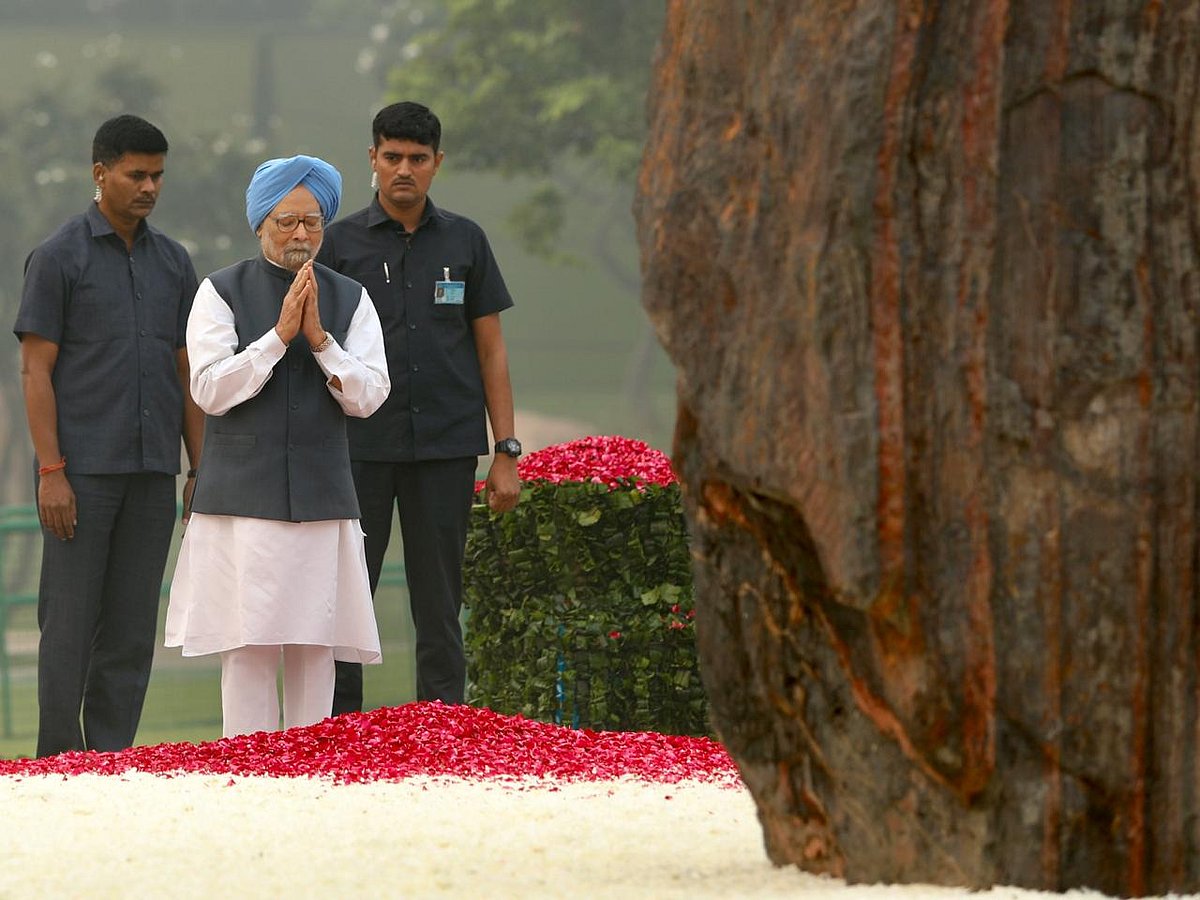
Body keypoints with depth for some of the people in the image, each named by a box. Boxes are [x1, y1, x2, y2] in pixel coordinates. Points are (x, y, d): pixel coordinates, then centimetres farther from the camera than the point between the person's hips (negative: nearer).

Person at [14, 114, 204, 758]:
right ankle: (59, 761, 1)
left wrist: (201, 469, 9)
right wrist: (50, 470, -13)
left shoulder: (173, 263, 13)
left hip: (152, 474, 5)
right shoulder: (59, 257, -2)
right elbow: (36, 370, -5)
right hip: (83, 471, -5)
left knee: (131, 627, 5)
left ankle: (114, 759, 9)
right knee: (69, 622, -3)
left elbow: (185, 372, 16)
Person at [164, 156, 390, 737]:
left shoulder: (350, 299, 10)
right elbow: (210, 390, -7)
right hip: (243, 493, -3)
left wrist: (319, 338, -11)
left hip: (321, 496, 3)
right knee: (248, 648, -7)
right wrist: (279, 335, -13)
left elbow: (368, 396, 3)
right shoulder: (221, 293, 3)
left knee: (315, 650, 1)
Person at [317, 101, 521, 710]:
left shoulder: (464, 242, 8)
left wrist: (506, 453, 3)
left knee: (439, 603, 5)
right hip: (359, 449, -1)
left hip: (445, 449, 1)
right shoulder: (340, 243, 4)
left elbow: (490, 350, 9)